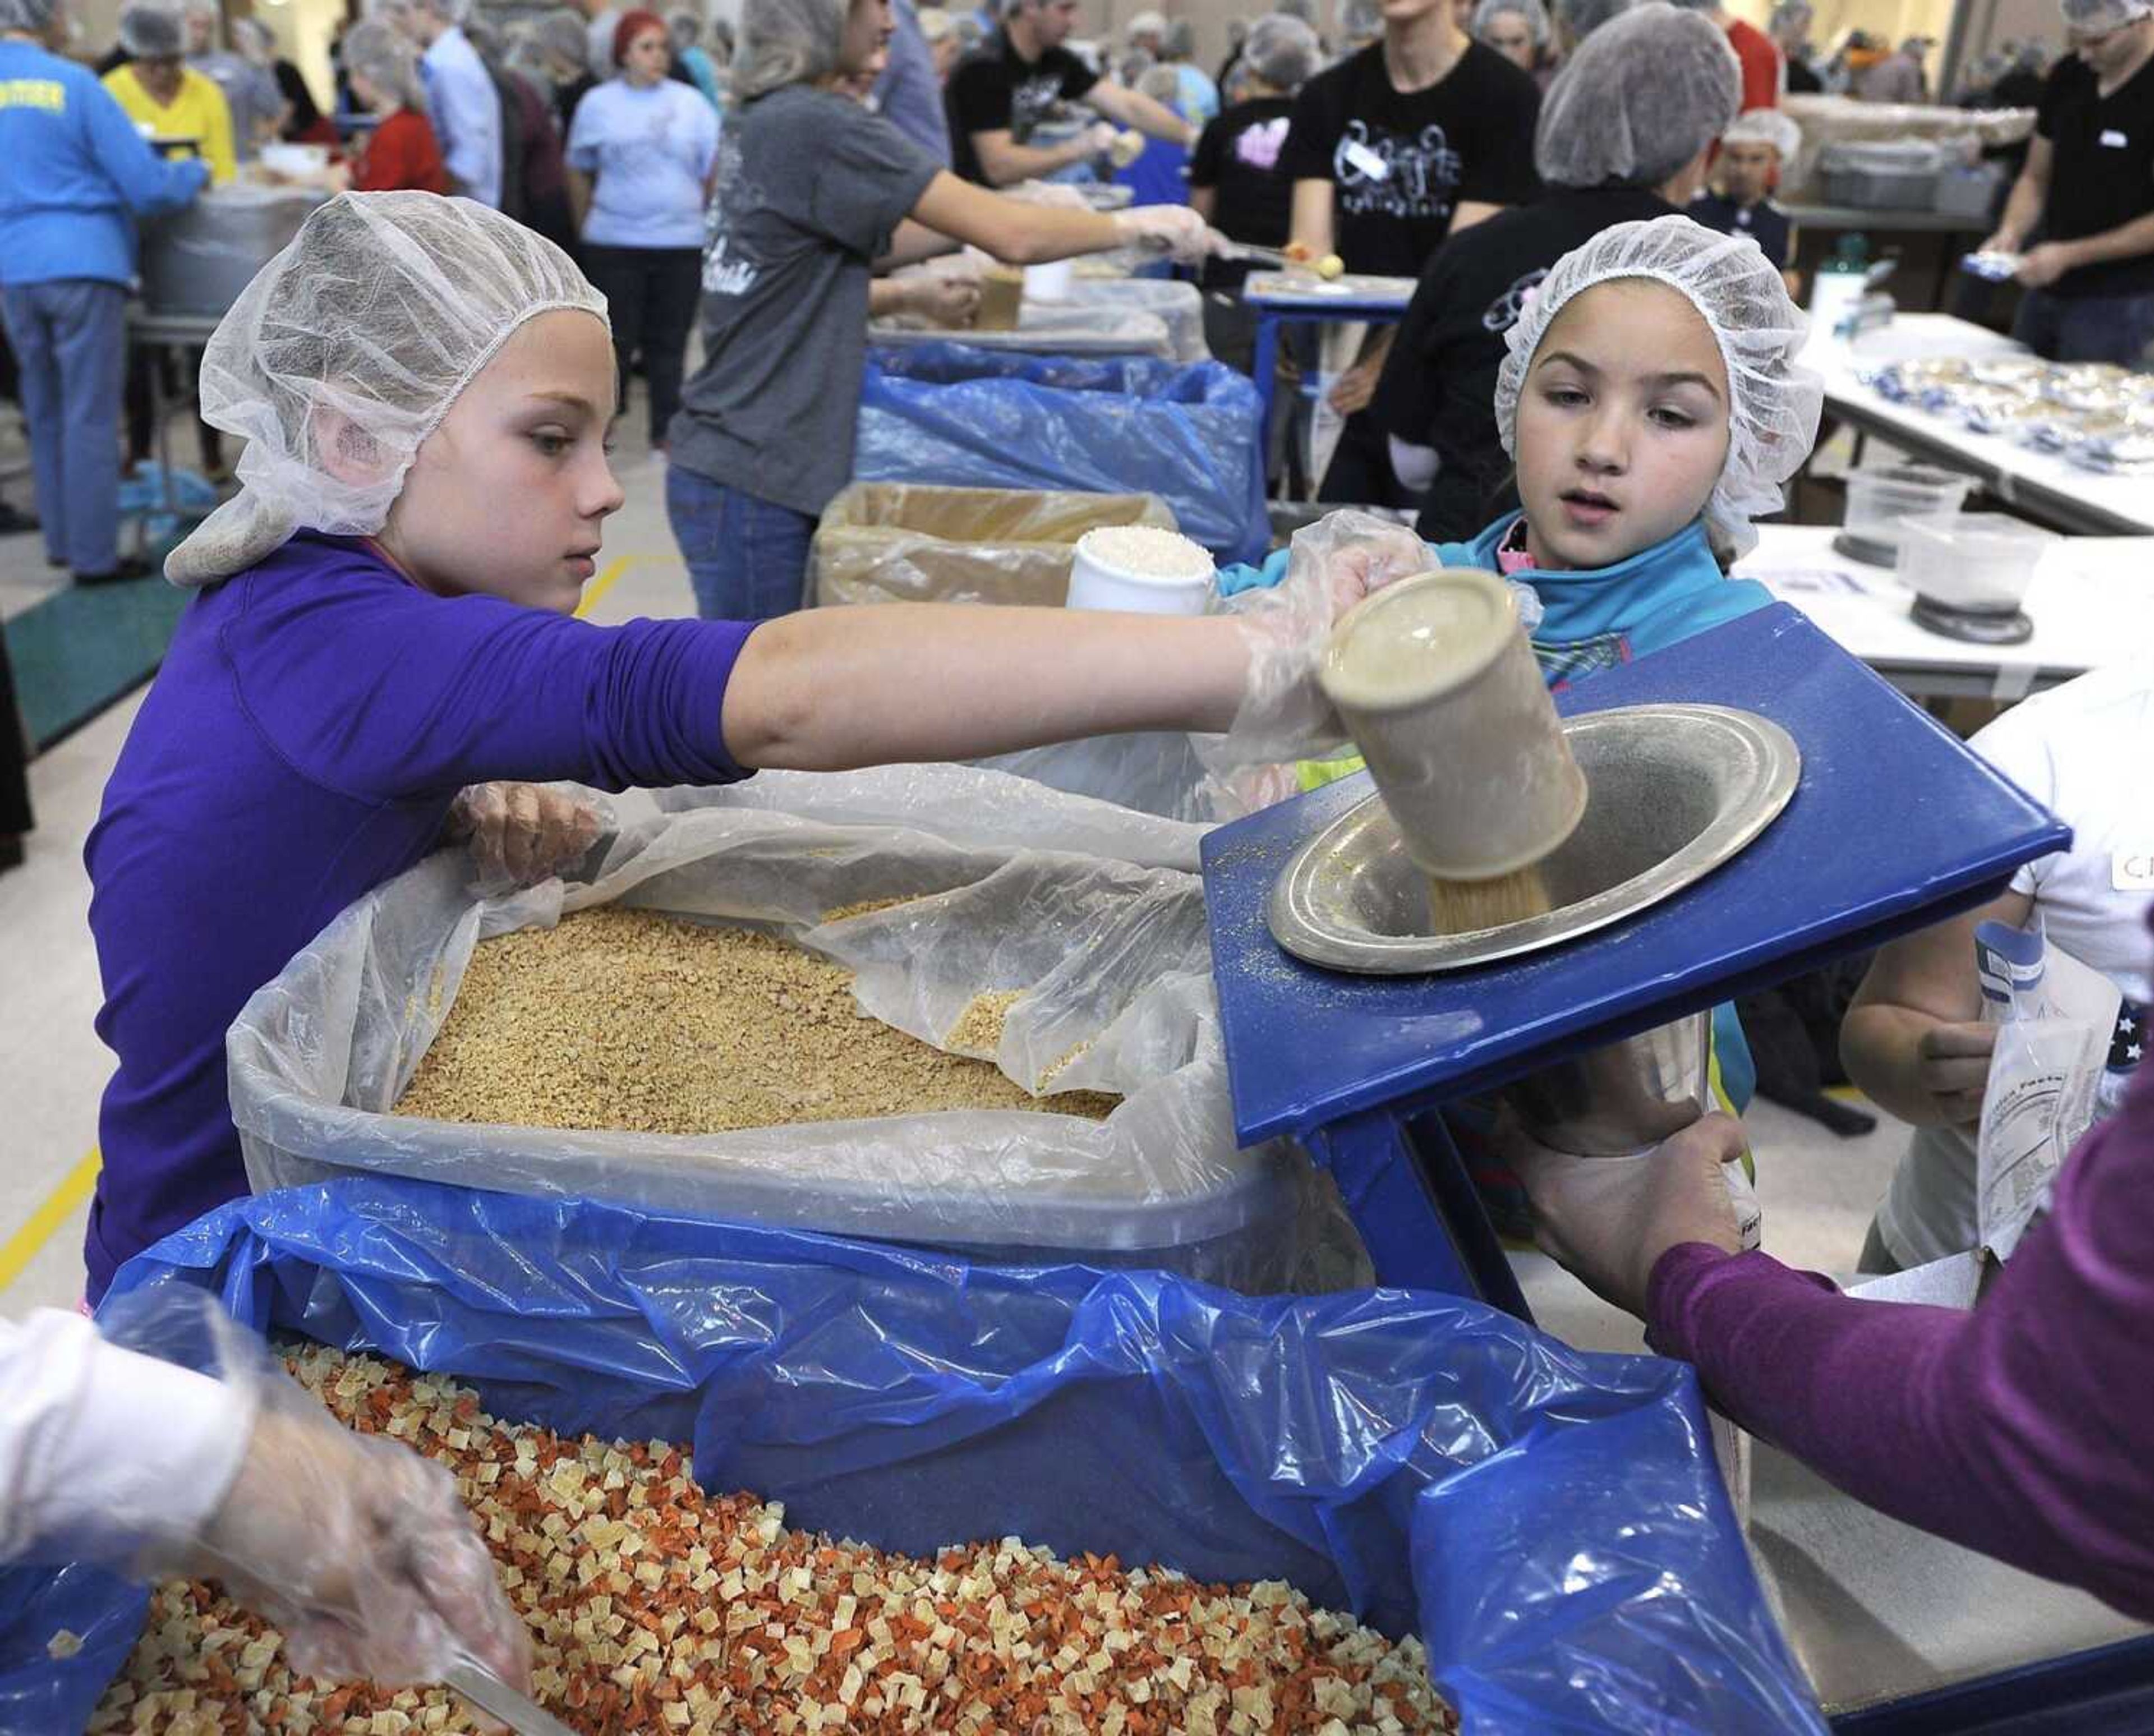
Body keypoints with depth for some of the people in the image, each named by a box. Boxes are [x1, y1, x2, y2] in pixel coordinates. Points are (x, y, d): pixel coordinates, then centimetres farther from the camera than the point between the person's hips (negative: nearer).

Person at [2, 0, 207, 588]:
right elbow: (148, 187, -10)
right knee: (89, 418, -1)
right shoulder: (73, 83, -8)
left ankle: (60, 539, 24)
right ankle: (93, 556, 2)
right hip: (82, 262, -5)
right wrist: (194, 173, 9)